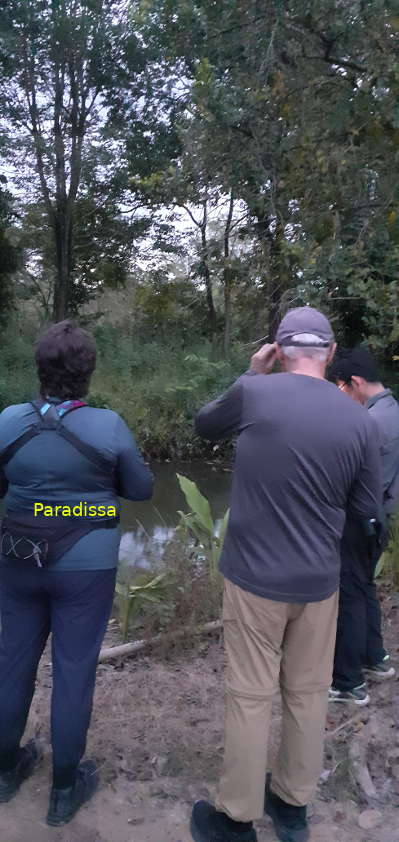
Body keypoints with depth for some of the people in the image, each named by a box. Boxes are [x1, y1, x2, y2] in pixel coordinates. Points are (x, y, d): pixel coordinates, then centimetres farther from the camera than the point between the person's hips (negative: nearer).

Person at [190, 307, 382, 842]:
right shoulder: (358, 419, -6)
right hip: (320, 581, 3)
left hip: (255, 577, -2)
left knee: (250, 697, 10)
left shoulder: (254, 393, -13)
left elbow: (204, 425, 7)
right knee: (309, 694, 18)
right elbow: (367, 509, 2)